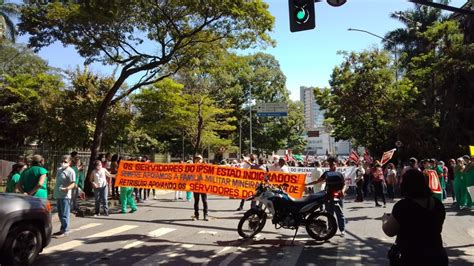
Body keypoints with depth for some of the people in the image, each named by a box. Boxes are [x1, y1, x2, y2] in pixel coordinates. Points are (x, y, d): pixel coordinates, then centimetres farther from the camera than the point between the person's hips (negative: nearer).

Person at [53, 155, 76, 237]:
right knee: (60, 214, 16)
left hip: (65, 196, -9)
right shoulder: (59, 169, 13)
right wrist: (55, 192, 21)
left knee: (64, 214, -4)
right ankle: (62, 229, 27)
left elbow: (73, 184, -20)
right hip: (58, 195, 9)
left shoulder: (70, 171, -13)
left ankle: (65, 231, 3)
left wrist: (66, 188, -37)